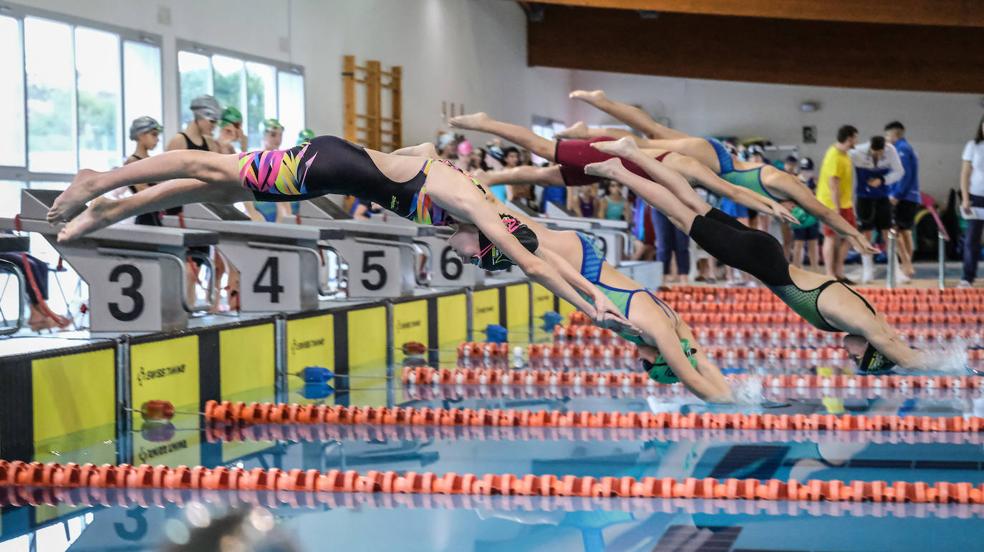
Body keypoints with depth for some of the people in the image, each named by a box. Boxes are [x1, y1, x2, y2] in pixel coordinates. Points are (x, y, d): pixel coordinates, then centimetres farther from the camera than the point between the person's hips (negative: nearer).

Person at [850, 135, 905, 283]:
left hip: (882, 197, 2)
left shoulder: (890, 151, -14)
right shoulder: (857, 153, -20)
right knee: (866, 233, 0)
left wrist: (882, 180, -21)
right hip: (863, 197, -2)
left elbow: (899, 172, -4)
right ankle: (868, 272, 10)